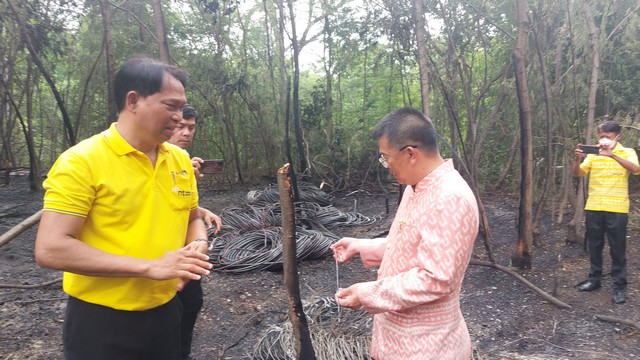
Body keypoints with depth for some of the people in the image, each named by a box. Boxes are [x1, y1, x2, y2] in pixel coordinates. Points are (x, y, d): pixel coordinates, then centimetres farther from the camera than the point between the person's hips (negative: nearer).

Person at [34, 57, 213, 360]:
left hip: (166, 311, 6)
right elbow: (50, 249, -21)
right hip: (101, 321, -5)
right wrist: (150, 267, -23)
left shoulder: (181, 160, 2)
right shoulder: (82, 160, -15)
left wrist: (198, 245, -8)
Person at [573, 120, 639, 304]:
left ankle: (619, 286, 11)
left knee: (617, 249, 2)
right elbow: (577, 174, 0)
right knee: (594, 246, 13)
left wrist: (612, 155, -31)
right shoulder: (593, 153, 7)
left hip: (616, 209, -3)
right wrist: (578, 159, -20)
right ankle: (594, 278, 27)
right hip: (593, 208, 3)